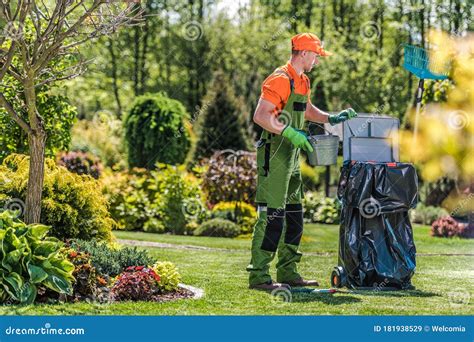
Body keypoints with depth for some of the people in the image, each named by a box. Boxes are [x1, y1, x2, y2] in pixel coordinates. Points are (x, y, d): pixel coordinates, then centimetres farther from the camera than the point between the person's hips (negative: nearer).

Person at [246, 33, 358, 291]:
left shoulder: (302, 81, 16)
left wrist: (332, 118, 20)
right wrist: (290, 132, -25)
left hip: (291, 158, 10)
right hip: (274, 155, -10)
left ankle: (288, 273, 20)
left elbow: (306, 110, 33)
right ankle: (258, 276, -7)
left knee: (294, 216, 13)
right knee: (271, 216, -10)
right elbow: (260, 116, -21)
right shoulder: (280, 80, -14)